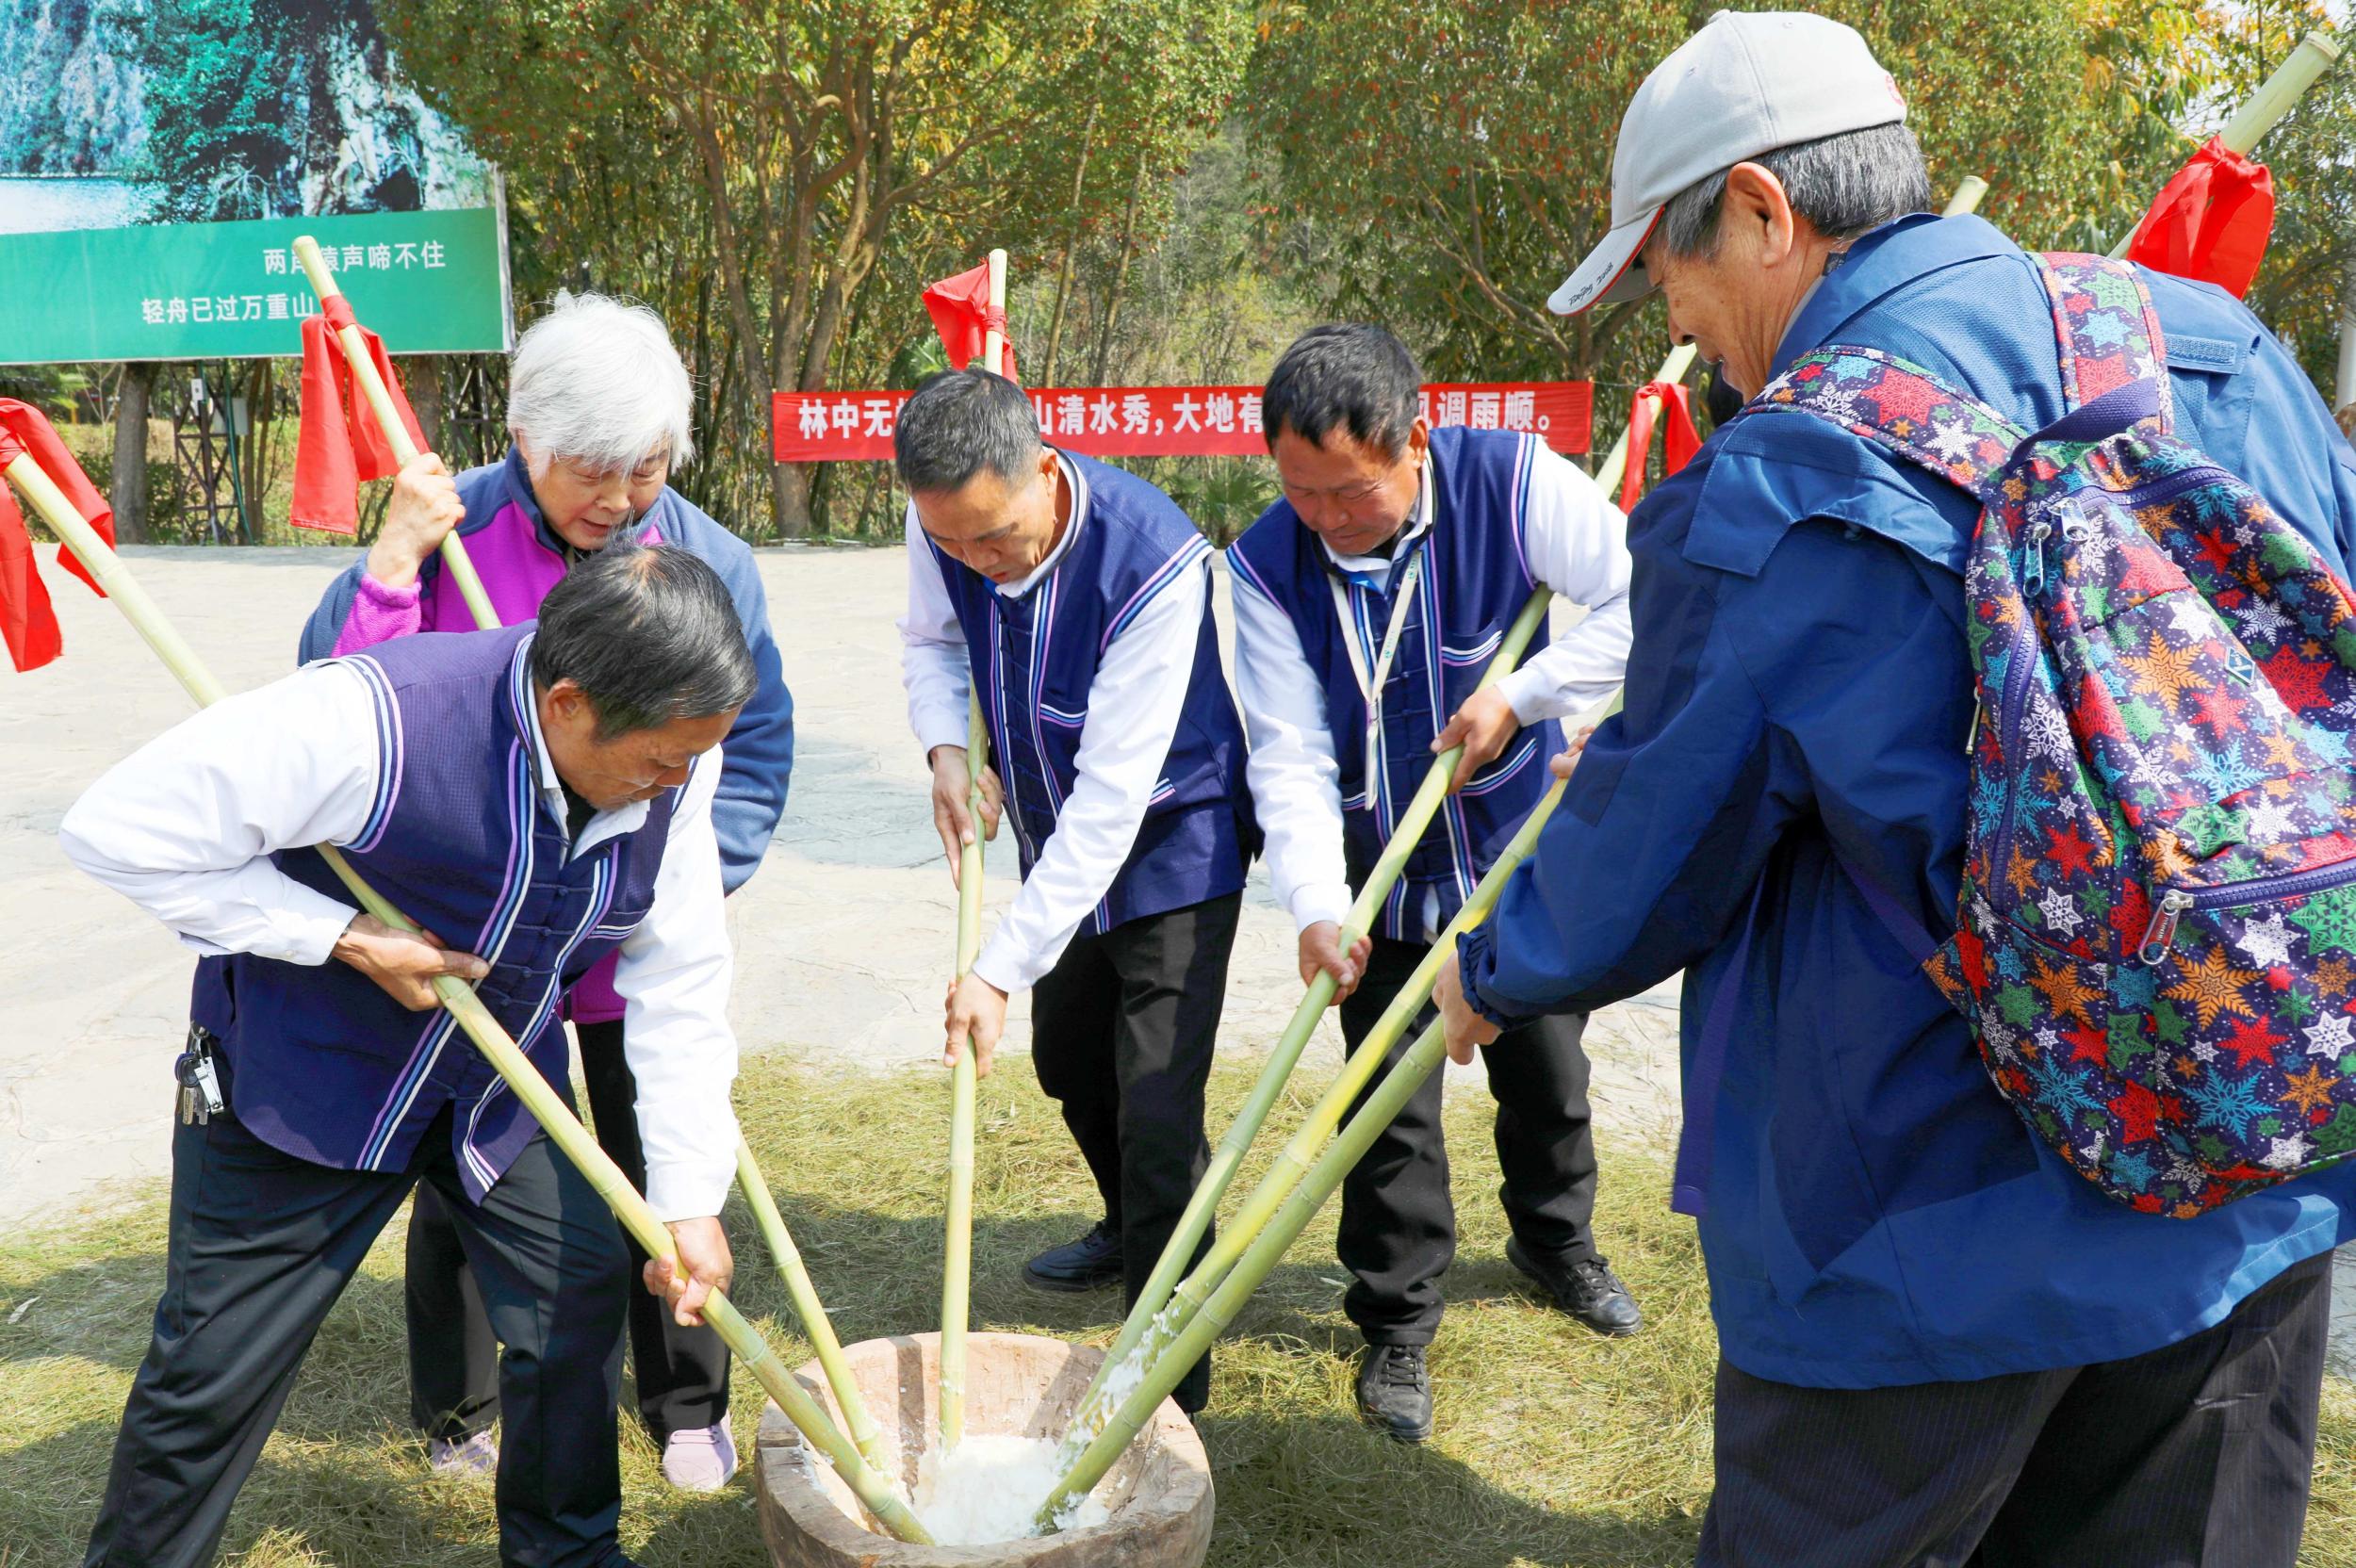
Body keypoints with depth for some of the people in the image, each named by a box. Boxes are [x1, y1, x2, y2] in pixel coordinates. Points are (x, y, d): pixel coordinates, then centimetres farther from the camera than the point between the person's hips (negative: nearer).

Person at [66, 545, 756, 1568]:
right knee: (216, 1366, 4)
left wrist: (690, 1201, -12)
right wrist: (348, 939, -28)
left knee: (582, 1287, 4)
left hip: (498, 1079, 5)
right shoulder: (370, 719, -35)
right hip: (304, 1073, -4)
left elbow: (680, 986, -9)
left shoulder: (675, 763, -17)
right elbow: (119, 832, -25)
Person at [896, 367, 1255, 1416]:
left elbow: (1113, 796, -34)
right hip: (1057, 840, 7)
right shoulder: (944, 523, -16)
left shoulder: (1154, 561, -35)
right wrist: (946, 752, -14)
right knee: (1068, 1062, 23)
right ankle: (1127, 1230, 50)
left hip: (1171, 844, -7)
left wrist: (1000, 969, -34)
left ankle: (1168, 1373, 5)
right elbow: (931, 640, 8)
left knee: (1156, 1109, -9)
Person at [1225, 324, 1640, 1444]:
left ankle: (1556, 1239, 47)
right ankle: (1397, 1329, 22)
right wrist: (1316, 907, -32)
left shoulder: (1509, 482, -21)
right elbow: (1290, 755, -20)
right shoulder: (1267, 564, -19)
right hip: (1381, 873, -1)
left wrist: (1519, 695, -25)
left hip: (1518, 848, 1)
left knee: (1547, 1068, 18)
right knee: (1390, 1109, 3)